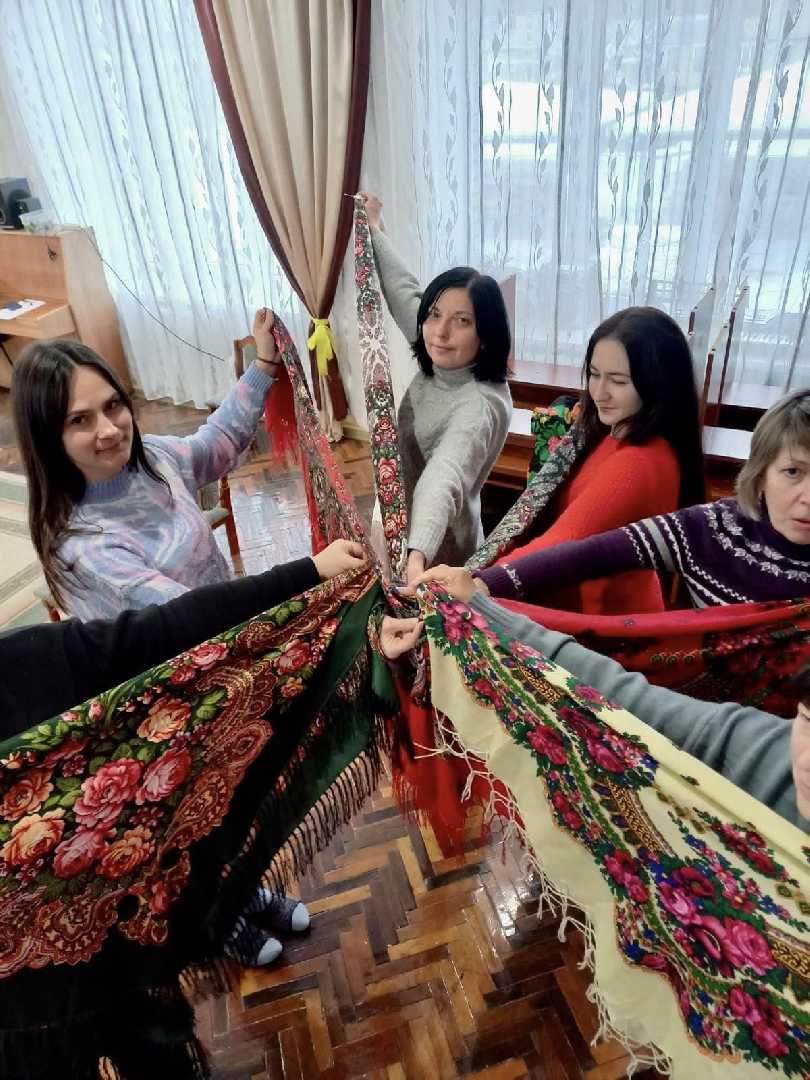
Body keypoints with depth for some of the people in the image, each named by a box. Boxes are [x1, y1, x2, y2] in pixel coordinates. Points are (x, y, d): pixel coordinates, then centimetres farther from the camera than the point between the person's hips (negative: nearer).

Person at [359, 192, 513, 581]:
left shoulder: (480, 404, -30)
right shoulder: (438, 366, -5)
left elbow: (445, 477, -50)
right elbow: (405, 291, 12)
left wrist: (418, 556, -67)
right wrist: (374, 230, 23)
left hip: (440, 553, -8)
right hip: (408, 532, 9)